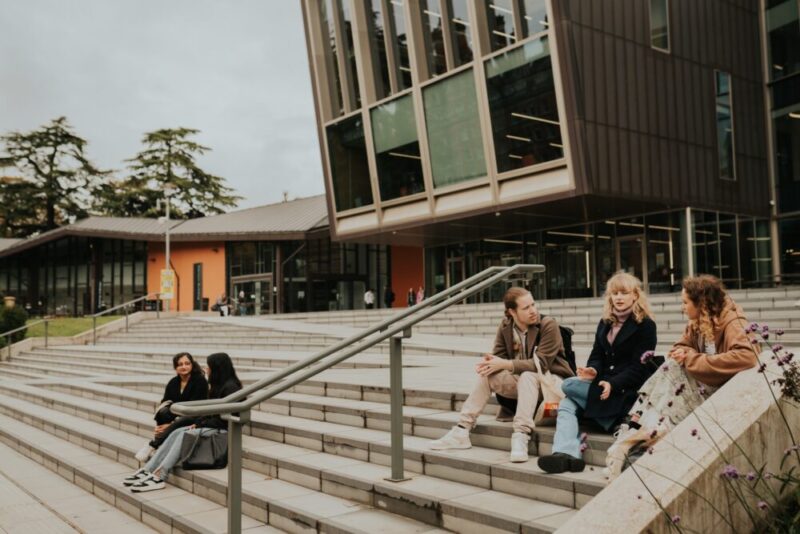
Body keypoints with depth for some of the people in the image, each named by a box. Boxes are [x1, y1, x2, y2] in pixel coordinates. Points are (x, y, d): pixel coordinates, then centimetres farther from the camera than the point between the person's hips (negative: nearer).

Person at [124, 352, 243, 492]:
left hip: (223, 429, -9)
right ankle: (148, 470, -19)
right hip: (211, 425, 9)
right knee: (176, 433, -10)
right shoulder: (219, 385, 14)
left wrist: (201, 424, -12)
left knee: (184, 435, -23)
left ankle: (159, 476, -26)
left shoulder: (230, 387, -15)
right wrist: (198, 422, 0)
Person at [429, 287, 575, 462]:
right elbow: (499, 356, 0)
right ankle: (461, 431, -14)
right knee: (487, 375, -12)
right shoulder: (506, 326, 0)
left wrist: (505, 364, -31)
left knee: (528, 376, -36)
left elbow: (540, 363, -26)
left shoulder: (548, 325, -17)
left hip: (552, 381, -6)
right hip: (524, 382, 6)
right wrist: (489, 362, -26)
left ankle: (521, 436, -42)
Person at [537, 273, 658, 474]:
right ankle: (566, 453, -34)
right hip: (604, 383, 7)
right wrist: (593, 371, -12)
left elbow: (638, 368, -11)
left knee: (568, 386, -20)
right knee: (567, 404, -17)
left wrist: (613, 384, -25)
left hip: (628, 391, -7)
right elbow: (597, 355, 13)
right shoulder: (605, 323, 16)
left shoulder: (645, 325, -5)